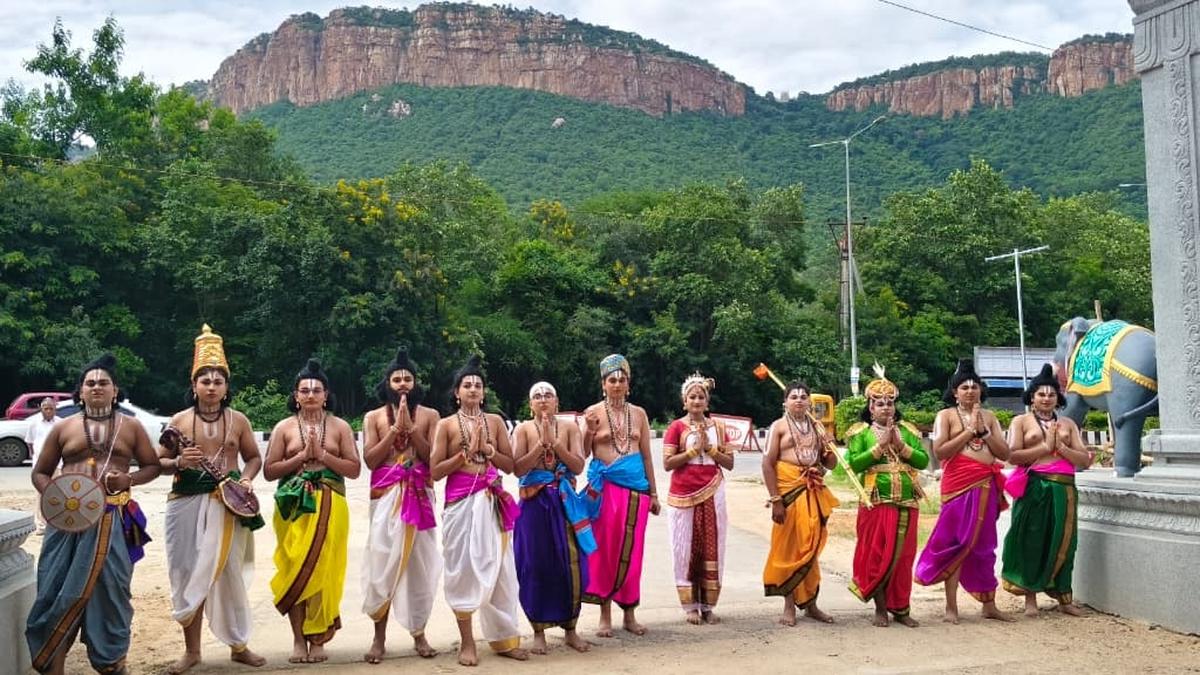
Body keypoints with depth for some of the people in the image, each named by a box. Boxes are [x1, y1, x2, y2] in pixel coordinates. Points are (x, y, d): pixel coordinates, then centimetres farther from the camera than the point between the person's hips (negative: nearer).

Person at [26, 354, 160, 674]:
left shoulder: (131, 427, 9)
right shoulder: (63, 427, 10)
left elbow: (153, 466, 12)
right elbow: (40, 473, 14)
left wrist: (129, 479, -9)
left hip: (113, 520, -1)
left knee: (110, 588, 2)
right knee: (57, 588, -2)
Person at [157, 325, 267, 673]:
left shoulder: (238, 420, 5)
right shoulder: (179, 420, 4)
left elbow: (254, 457, 14)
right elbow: (159, 462, 7)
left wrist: (247, 478, -6)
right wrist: (179, 462, -14)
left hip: (228, 504, 0)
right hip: (187, 504, 0)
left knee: (229, 575, 5)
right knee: (189, 575, 3)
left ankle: (238, 645, 18)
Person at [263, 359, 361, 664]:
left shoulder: (339, 426, 5)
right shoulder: (284, 427, 5)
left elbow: (354, 469, 0)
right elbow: (269, 471, 1)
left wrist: (322, 454, -11)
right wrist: (302, 456, -9)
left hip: (329, 507, 0)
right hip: (294, 507, 0)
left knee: (323, 570, 0)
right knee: (295, 570, 0)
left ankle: (318, 639, 11)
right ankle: (298, 639, 10)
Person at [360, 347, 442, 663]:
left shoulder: (429, 415, 6)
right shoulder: (374, 417, 7)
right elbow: (370, 460, -4)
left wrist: (411, 428, -11)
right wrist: (395, 429, -10)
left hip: (419, 496, 0)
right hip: (386, 497, 0)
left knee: (420, 563, 3)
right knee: (382, 563, -2)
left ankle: (418, 634, 14)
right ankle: (379, 637, 7)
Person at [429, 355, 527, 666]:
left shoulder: (495, 421, 10)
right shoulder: (446, 424, 2)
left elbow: (510, 465, 8)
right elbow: (435, 471, -4)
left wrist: (487, 449, -7)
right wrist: (466, 452, -11)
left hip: (492, 500, 3)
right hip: (460, 501, -2)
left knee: (497, 569, 4)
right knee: (464, 569, 1)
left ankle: (504, 638, 14)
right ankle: (467, 642, 9)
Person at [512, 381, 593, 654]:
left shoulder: (570, 428, 5)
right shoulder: (523, 429, 1)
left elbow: (578, 467, -4)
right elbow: (518, 469, -9)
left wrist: (555, 442, -14)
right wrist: (542, 443, -16)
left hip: (564, 502, 1)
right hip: (534, 504, -1)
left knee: (570, 564, 2)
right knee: (536, 565, 2)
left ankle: (570, 629, 16)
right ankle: (539, 631, 14)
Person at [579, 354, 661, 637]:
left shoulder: (638, 413, 11)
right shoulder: (593, 412, 2)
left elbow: (646, 455, 13)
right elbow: (584, 454, 1)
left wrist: (653, 492, 12)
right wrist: (590, 430, -16)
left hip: (636, 485, 3)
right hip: (605, 485, -3)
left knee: (631, 550, 5)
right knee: (604, 548, 0)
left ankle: (630, 613, 16)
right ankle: (605, 614, 9)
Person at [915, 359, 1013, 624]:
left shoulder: (989, 416, 14)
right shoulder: (946, 415, 1)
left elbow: (1004, 453, 7)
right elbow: (939, 451, -12)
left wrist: (983, 431, -5)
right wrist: (969, 430, -9)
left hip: (986, 486, 4)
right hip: (959, 485, -4)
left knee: (984, 544, 10)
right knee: (957, 543, -3)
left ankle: (989, 605, 17)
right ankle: (951, 606, 2)